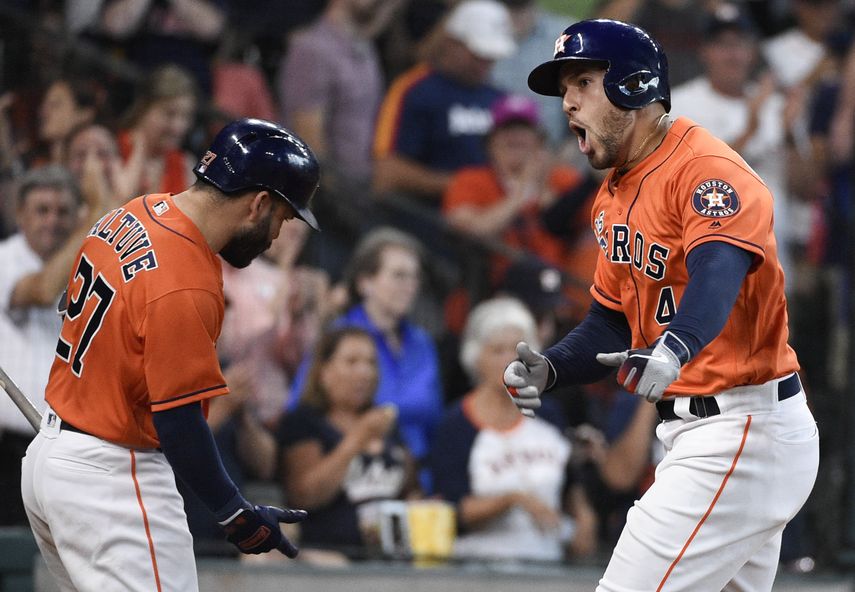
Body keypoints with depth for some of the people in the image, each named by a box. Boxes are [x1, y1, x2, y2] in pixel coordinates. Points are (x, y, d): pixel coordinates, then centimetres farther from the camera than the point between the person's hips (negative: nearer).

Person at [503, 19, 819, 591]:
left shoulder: (707, 169, -17)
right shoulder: (616, 197, 14)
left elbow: (717, 277, -35)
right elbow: (612, 323, 16)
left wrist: (674, 348, -55)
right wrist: (550, 368, -4)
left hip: (744, 432, -10)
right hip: (694, 429, 10)